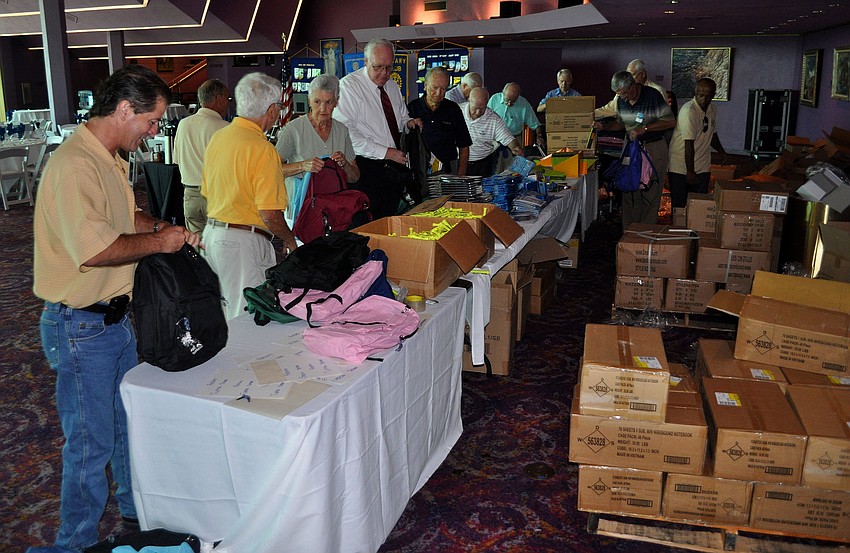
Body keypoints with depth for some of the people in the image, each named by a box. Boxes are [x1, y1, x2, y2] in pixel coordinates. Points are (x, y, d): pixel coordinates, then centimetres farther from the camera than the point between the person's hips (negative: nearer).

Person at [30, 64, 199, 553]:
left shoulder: (110, 160, 10)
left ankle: (138, 512, 41)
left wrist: (163, 227, 6)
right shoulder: (74, 166, -23)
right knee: (92, 442, 5)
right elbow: (93, 250, -31)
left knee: (130, 424, 22)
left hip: (114, 316, 10)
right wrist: (158, 242, -19)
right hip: (80, 328, -10)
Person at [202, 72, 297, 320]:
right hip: (244, 242, -9)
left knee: (222, 312, 19)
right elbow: (270, 213, -20)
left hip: (212, 232, 9)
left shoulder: (217, 138, 8)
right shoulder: (262, 149, -18)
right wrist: (289, 239, -3)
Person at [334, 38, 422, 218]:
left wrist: (408, 122, 4)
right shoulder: (349, 85, -8)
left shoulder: (393, 86, 14)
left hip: (394, 167, 7)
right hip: (366, 169, -7)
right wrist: (384, 152, -21)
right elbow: (345, 131, -19)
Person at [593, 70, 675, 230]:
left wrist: (644, 128, -22)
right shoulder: (621, 100, 4)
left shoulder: (652, 95, -14)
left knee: (650, 194, -1)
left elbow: (671, 121, -15)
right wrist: (604, 127, 0)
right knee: (629, 194, 4)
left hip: (653, 147, -5)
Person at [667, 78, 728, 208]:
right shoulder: (689, 111, -20)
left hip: (702, 168, 7)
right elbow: (689, 144, -22)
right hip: (681, 166, -6)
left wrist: (722, 152, 20)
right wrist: (690, 171, -23)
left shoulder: (711, 109, 5)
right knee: (679, 205, -1)